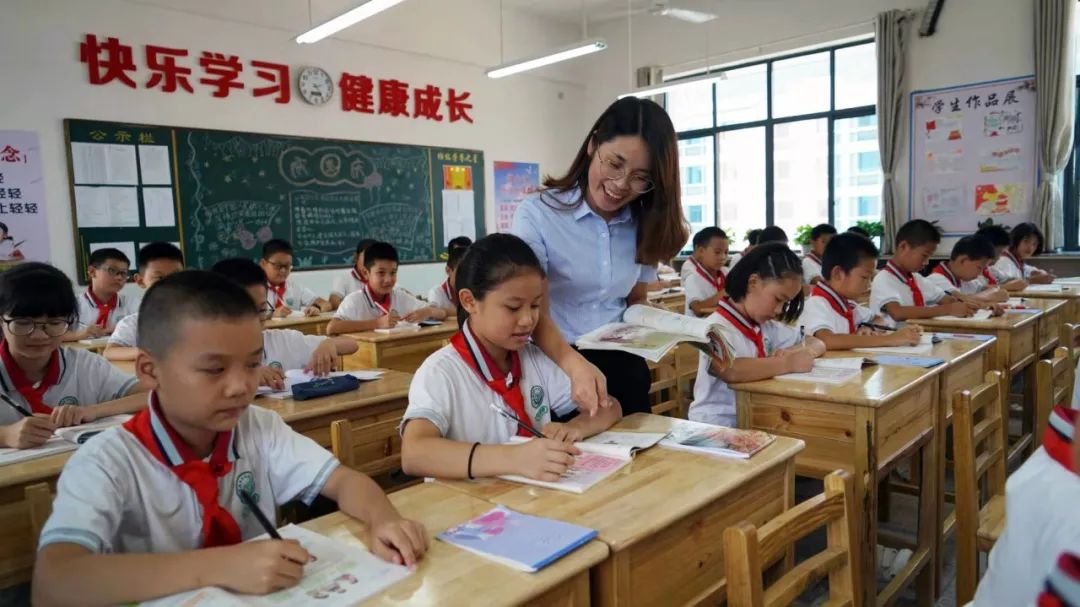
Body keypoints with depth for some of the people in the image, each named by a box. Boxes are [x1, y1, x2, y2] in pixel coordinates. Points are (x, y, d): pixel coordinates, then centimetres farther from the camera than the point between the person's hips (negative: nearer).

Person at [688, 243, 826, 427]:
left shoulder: (766, 326, 9)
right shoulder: (716, 328, -15)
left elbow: (817, 343, 18)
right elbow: (729, 370, -34)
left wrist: (799, 352, -5)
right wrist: (789, 363, -21)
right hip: (716, 426, -8)